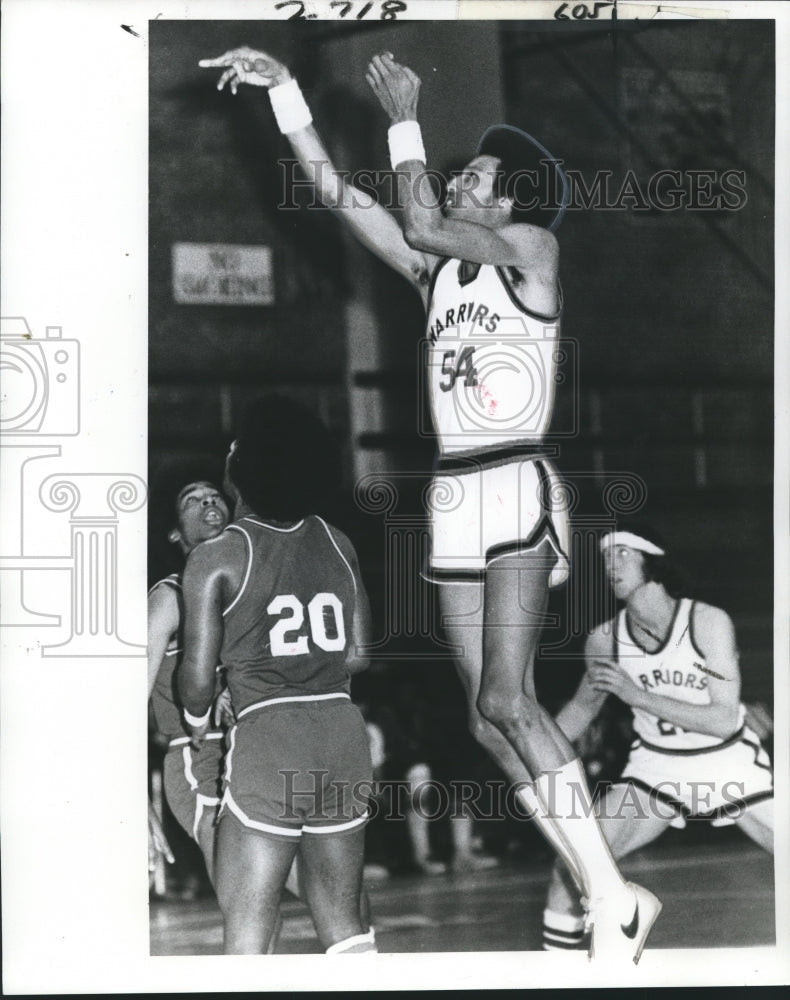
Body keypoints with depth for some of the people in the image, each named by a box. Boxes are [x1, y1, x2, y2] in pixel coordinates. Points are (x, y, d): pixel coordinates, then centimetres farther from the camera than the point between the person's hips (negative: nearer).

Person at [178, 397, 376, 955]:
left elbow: (198, 676, -6)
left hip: (267, 739, -5)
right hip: (343, 732, 5)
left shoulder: (217, 558, -5)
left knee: (244, 931, -1)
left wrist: (197, 720, 15)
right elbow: (359, 656, 11)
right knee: (343, 924, 15)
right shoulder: (337, 544, 8)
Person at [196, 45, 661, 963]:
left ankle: (615, 897, -17)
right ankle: (604, 902, 6)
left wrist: (404, 120, 0)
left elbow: (422, 223, -12)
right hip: (452, 499, 7)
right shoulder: (437, 271, 15)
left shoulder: (534, 250, -2)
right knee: (491, 721, 1)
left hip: (517, 490, -7)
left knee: (507, 700, -20)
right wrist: (284, 87, 9)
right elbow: (338, 194, 13)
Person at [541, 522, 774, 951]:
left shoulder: (708, 622, -22)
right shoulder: (604, 639, -11)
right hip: (654, 767, 2)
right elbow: (584, 706, 8)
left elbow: (726, 719, -25)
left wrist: (639, 696, -31)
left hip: (730, 766, -2)